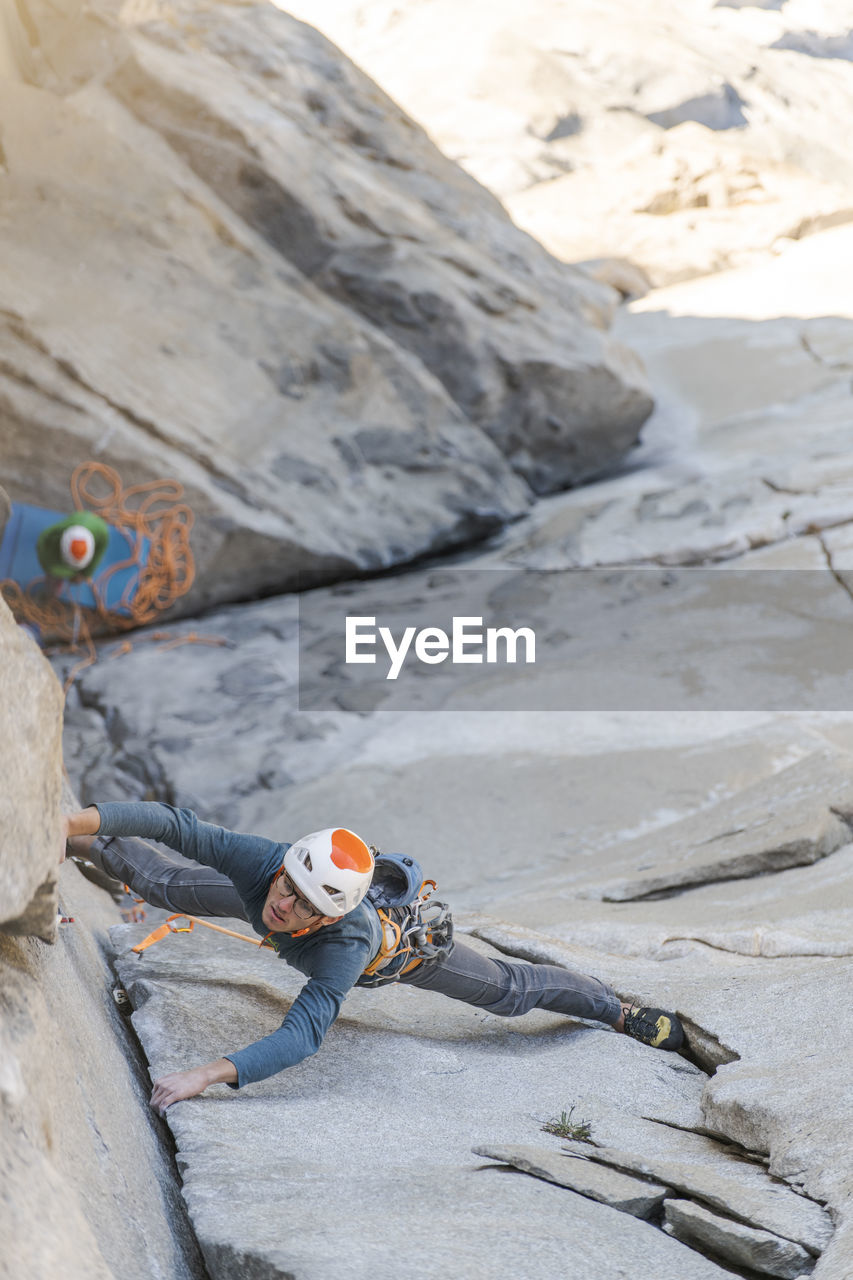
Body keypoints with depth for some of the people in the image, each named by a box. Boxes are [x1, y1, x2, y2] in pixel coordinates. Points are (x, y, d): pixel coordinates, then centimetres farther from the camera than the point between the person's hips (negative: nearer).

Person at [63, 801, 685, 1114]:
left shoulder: (347, 941, -52)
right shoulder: (262, 863, -45)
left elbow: (304, 1035, -59)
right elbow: (171, 823, -41)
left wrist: (208, 1074, -69)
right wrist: (73, 823, -50)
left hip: (401, 942, -3)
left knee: (509, 987, 16)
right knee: (171, 884, 12)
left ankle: (619, 1010, 41)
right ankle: (90, 847, 42)